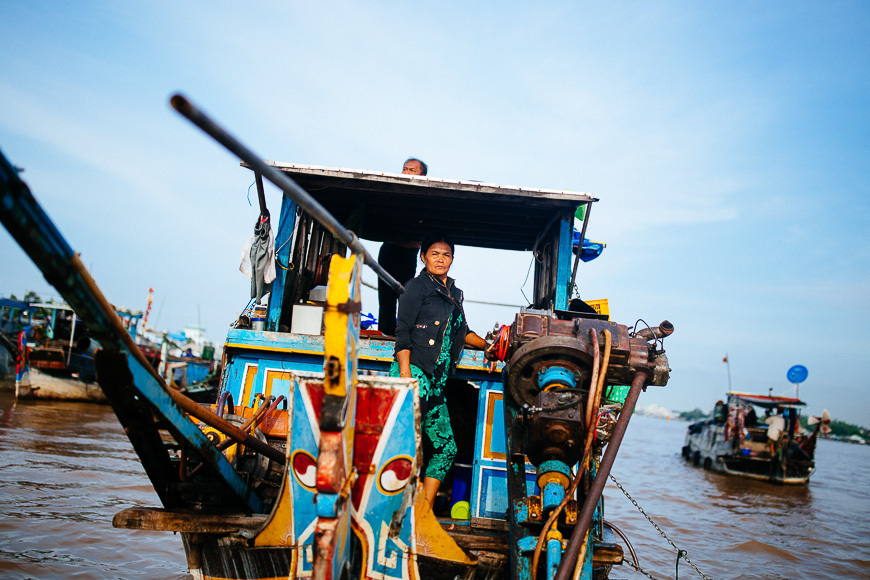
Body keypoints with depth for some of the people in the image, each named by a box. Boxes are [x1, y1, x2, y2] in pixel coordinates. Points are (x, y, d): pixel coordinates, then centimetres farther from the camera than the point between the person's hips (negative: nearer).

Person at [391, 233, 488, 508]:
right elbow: (402, 333, -7)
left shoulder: (455, 293, 20)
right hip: (414, 373, -8)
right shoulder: (418, 286, 0)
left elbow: (461, 331, 34)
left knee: (446, 447, 8)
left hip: (436, 382, 8)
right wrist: (406, 376, -16)